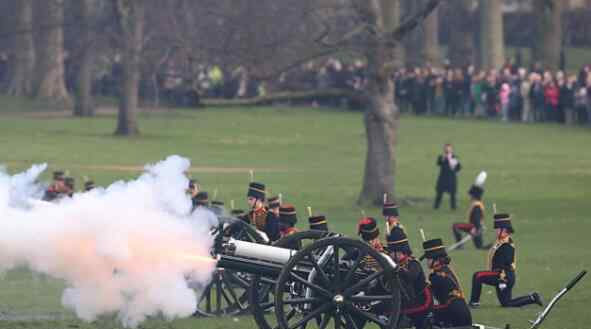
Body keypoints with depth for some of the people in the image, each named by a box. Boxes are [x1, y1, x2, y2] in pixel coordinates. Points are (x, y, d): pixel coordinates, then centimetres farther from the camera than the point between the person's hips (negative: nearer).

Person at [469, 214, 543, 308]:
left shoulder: (507, 245, -18)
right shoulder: (500, 242, 12)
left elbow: (506, 264, -24)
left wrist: (502, 280, -26)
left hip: (505, 277, -10)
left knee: (477, 276, -15)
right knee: (506, 303, 15)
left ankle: (474, 302, -8)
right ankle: (533, 298, 17)